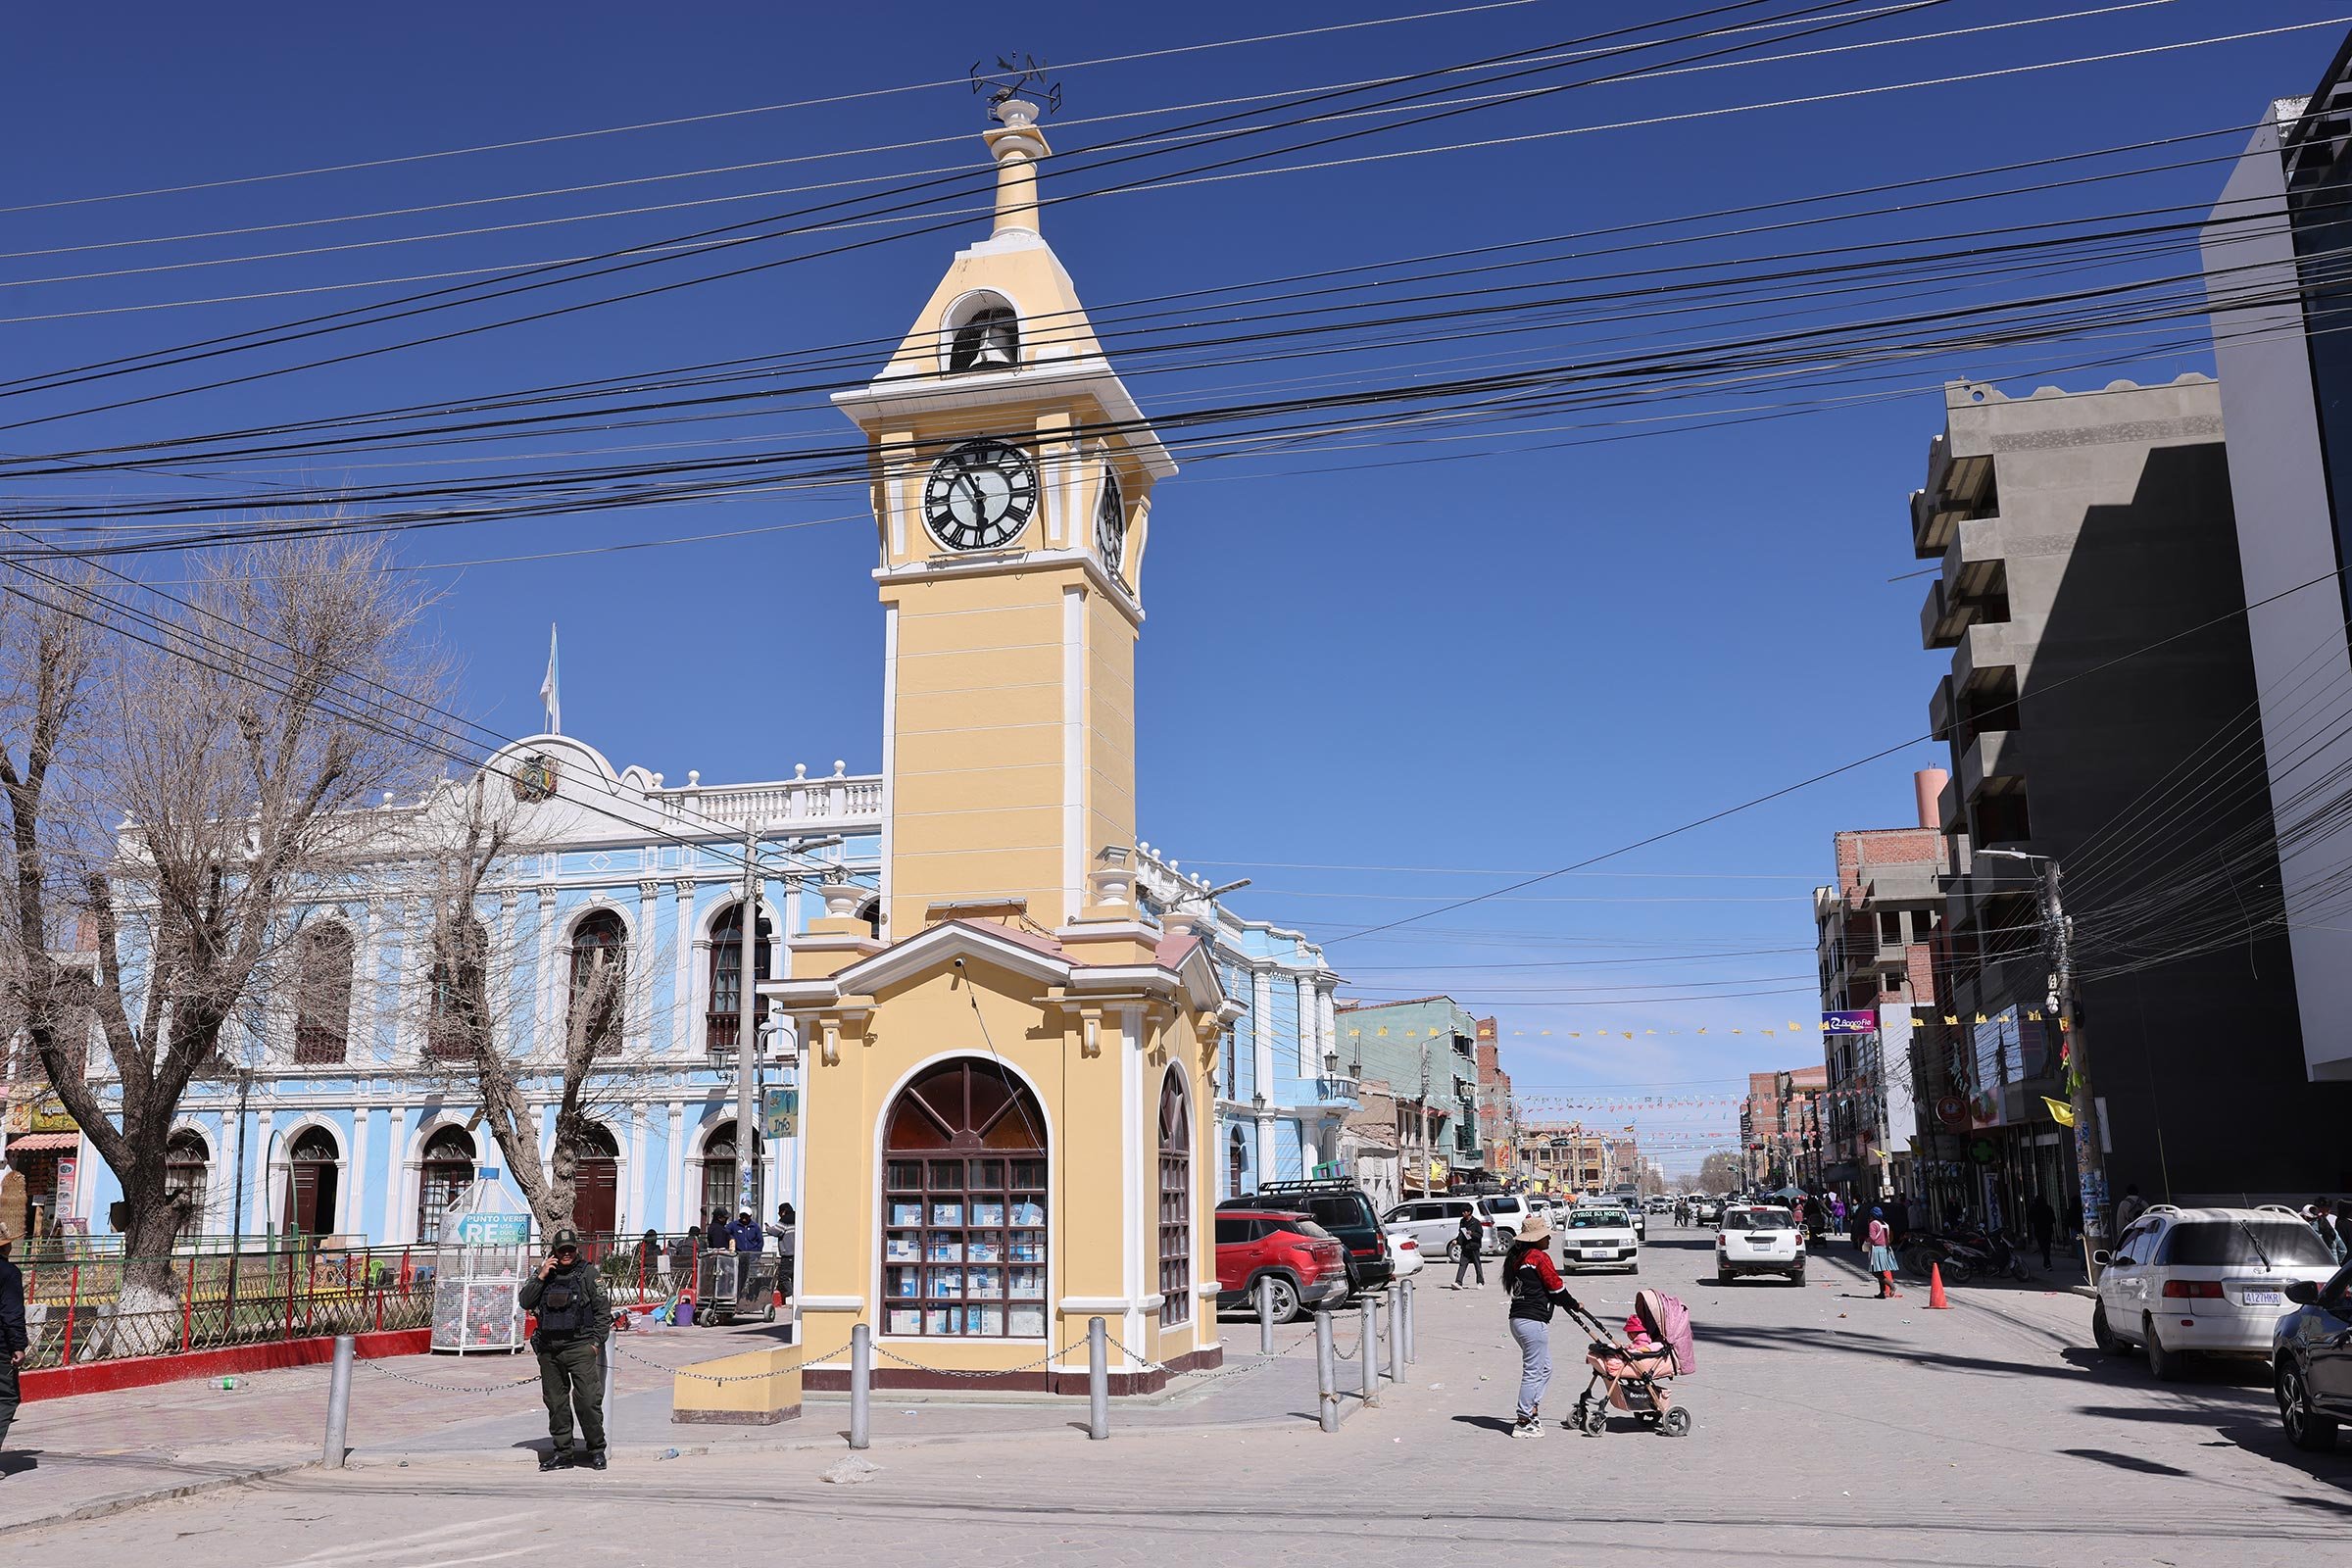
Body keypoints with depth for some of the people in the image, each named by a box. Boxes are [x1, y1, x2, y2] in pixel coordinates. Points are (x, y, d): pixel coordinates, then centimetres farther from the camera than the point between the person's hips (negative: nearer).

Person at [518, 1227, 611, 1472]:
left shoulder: (588, 1273, 0)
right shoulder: (544, 1273, 10)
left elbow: (603, 1309, 0)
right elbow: (525, 1302, 2)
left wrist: (596, 1342, -6)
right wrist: (540, 1277, -9)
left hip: (580, 1347, -4)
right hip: (548, 1349, 4)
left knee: (587, 1400, -9)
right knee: (555, 1402, 9)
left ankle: (596, 1450, 3)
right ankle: (562, 1452, 19)